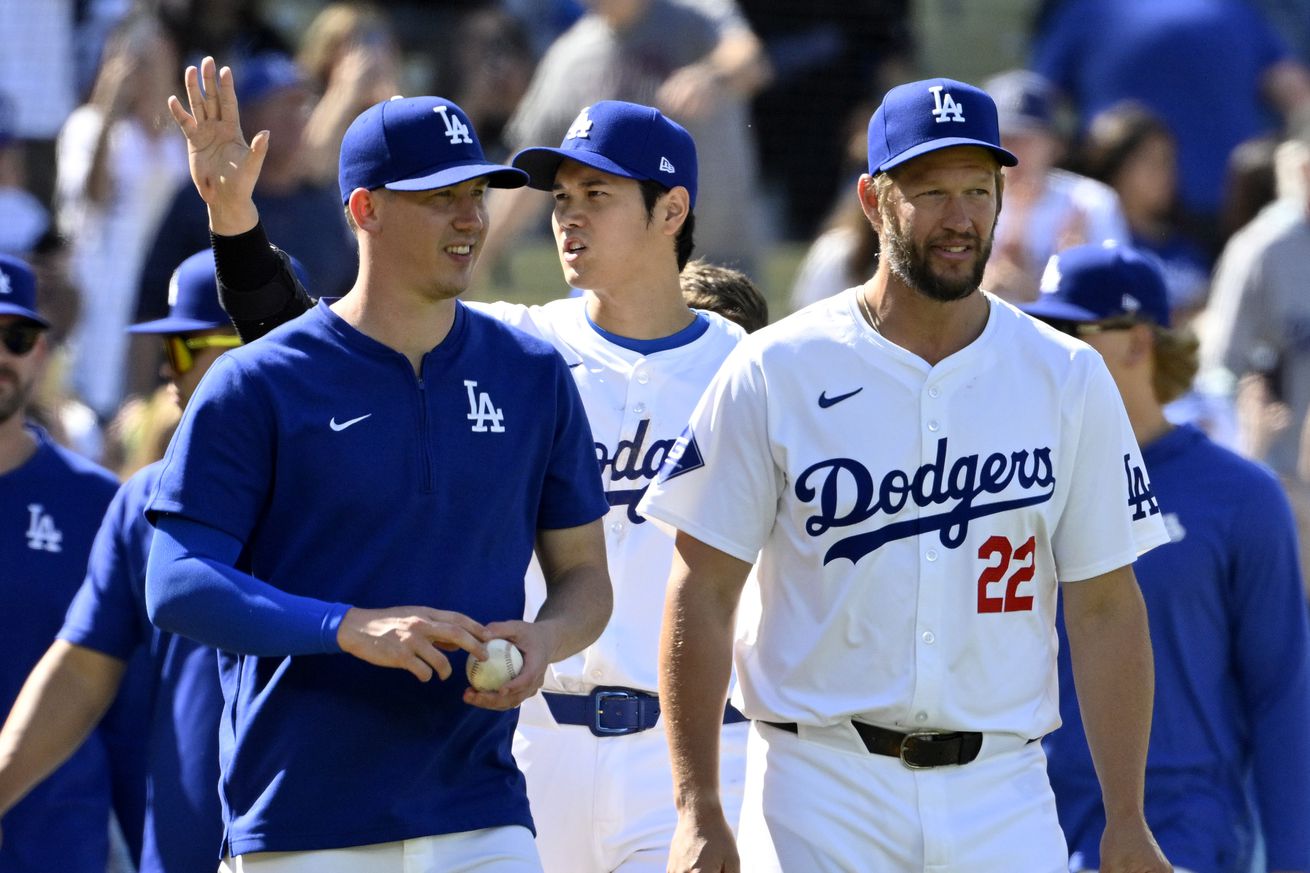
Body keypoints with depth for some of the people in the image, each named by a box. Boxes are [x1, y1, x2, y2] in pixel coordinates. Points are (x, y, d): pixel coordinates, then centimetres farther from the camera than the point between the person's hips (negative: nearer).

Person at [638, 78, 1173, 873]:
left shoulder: (1068, 381, 6)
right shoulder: (775, 374, 0)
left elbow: (1104, 607, 7)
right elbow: (702, 596, 0)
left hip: (1004, 798, 2)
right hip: (821, 795, -2)